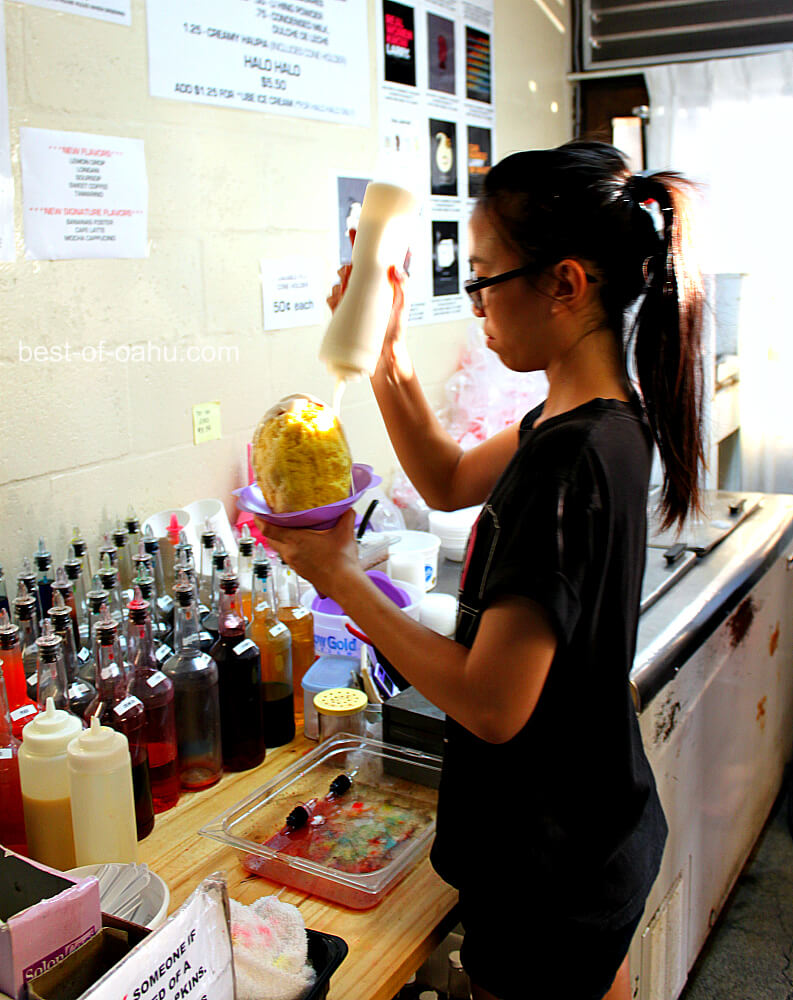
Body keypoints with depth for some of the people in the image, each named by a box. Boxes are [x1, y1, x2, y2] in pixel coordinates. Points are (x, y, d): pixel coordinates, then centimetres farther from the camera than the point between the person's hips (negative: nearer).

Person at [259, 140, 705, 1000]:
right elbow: (450, 483, 13)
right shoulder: (608, 416, -1)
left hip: (551, 872, -8)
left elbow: (491, 705, -29)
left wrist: (341, 577, -20)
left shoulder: (568, 461, -31)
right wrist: (386, 356, 2)